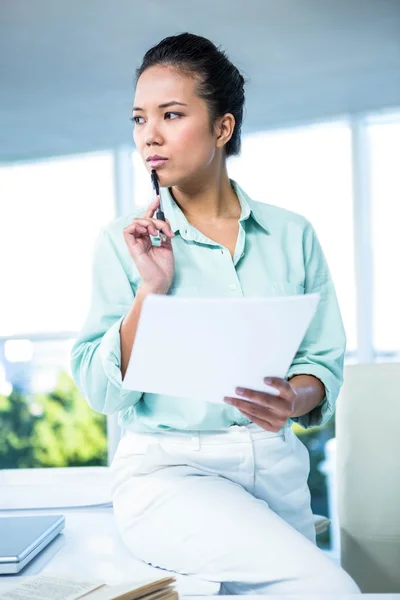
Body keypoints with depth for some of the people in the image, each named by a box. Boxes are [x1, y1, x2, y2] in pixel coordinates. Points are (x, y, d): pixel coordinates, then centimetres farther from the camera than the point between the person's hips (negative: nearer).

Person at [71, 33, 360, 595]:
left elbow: (325, 361, 6)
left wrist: (295, 400, -16)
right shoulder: (124, 241, 0)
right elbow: (101, 391, -5)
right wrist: (151, 289, -16)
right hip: (166, 469, -4)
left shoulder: (292, 235, 5)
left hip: (276, 468, 4)